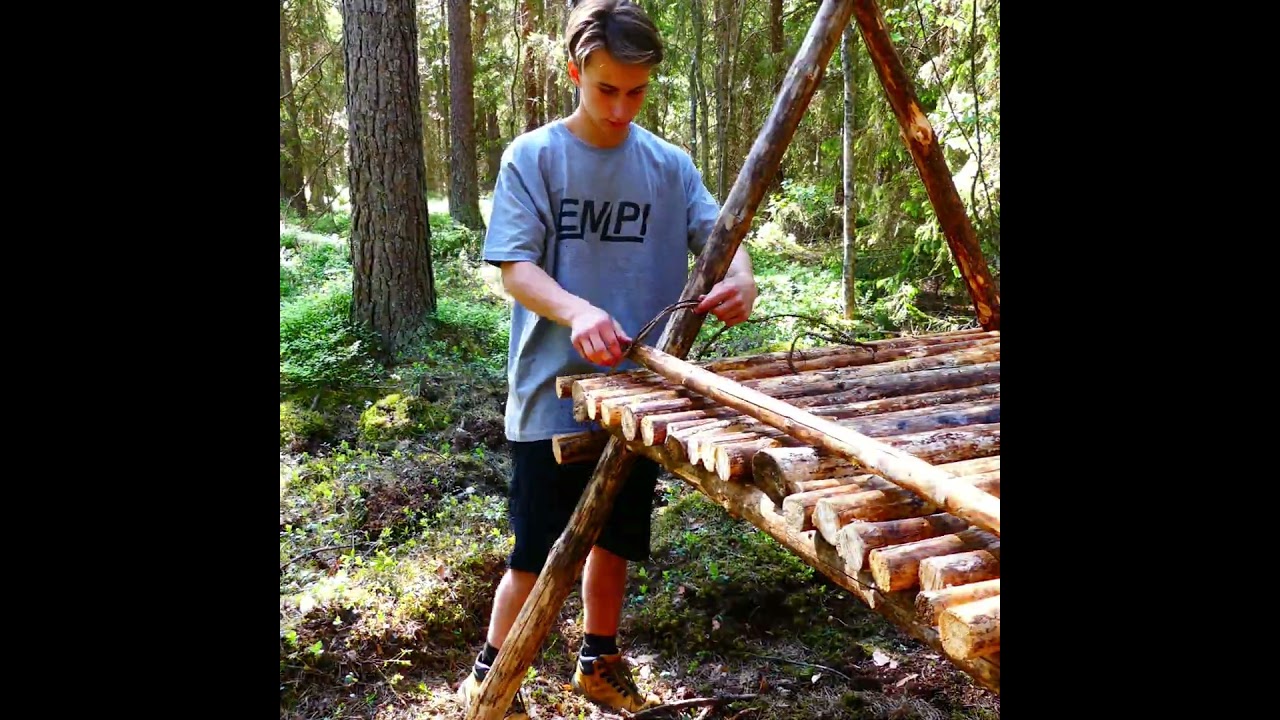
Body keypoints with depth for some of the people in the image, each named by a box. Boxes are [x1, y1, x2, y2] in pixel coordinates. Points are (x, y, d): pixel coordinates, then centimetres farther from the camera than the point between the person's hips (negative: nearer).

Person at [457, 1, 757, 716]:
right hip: (554, 396, -3)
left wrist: (741, 278, -25)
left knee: (616, 539, 18)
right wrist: (578, 311, -32)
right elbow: (515, 267, -12)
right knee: (537, 555, 2)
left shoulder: (669, 164, 4)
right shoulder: (532, 158, -6)